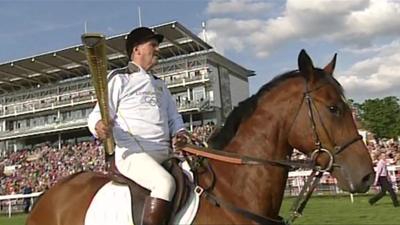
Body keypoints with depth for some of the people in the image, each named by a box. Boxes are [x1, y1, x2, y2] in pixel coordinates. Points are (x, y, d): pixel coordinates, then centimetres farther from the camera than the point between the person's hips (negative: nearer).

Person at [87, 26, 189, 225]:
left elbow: (173, 117, 25)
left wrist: (179, 132, 2)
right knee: (165, 183, -31)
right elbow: (97, 115, -3)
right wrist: (99, 127, -28)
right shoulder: (119, 78, 3)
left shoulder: (160, 84, 24)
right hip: (133, 153, -8)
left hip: (164, 155, 8)